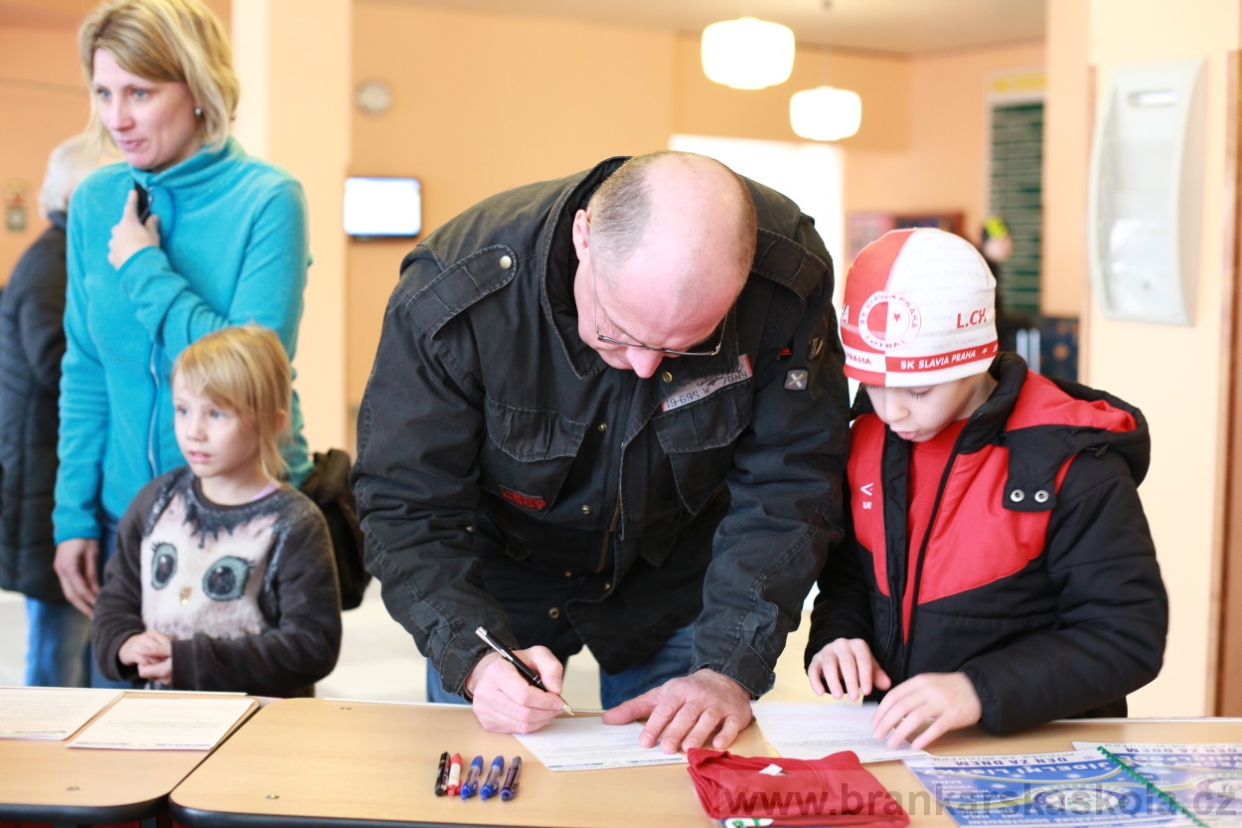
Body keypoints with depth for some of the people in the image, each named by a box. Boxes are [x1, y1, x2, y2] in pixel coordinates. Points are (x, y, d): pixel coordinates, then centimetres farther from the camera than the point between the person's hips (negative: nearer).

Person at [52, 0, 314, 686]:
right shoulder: (95, 202, 2)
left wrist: (144, 269, -17)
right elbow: (85, 370, 7)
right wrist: (75, 514, 3)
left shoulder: (267, 199, -13)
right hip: (127, 515, 4)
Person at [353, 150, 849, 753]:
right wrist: (475, 658, -39)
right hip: (498, 576, -1)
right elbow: (405, 506, -25)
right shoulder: (452, 296, -33)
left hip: (675, 578, 1)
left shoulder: (788, 279, -30)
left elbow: (785, 489, -23)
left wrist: (729, 669, -30)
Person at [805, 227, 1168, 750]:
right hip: (892, 740, 3)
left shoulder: (1069, 463, -12)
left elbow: (1129, 638, -14)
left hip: (1039, 748, -3)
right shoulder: (868, 441, 5)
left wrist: (979, 692, -25)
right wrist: (835, 637, -4)